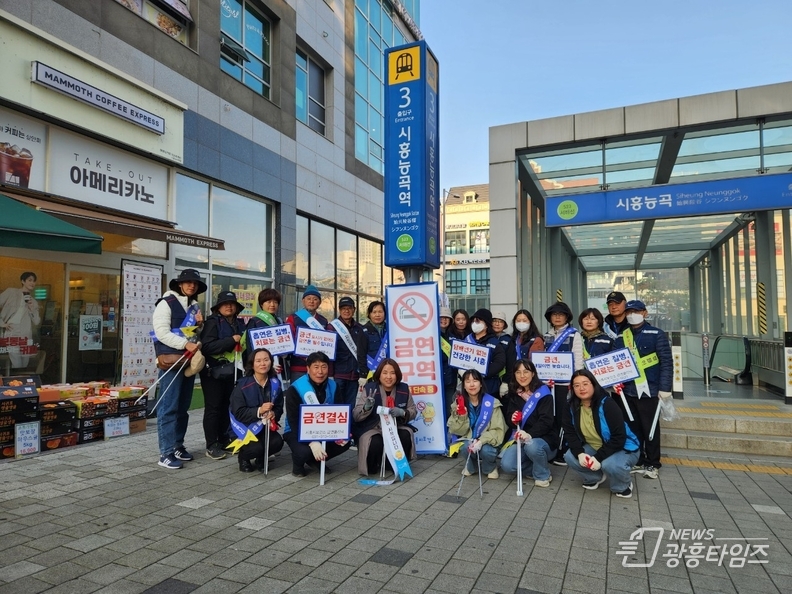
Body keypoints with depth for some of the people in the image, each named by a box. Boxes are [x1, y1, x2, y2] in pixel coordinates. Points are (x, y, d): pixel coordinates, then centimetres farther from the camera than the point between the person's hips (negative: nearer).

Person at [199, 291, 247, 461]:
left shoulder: (240, 323, 13)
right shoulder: (212, 322, -6)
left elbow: (244, 345, 27)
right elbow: (207, 346, -20)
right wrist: (231, 340, -21)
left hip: (233, 372, 6)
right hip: (214, 372, -6)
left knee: (229, 407, 9)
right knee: (213, 408, 0)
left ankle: (224, 442, 21)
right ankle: (211, 446, 6)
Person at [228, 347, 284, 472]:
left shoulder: (275, 383, -3)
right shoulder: (243, 385, -16)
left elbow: (279, 407, 1)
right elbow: (238, 413, -18)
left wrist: (274, 414, -22)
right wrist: (259, 411, -31)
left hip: (264, 427, 4)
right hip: (245, 428, -4)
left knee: (278, 442, -24)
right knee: (256, 448, -29)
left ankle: (261, 458, 12)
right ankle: (243, 457, 11)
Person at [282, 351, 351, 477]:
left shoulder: (333, 386, -4)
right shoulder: (295, 389, -19)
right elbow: (294, 421, -23)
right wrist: (312, 442, -35)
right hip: (297, 432, -5)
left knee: (345, 442, -19)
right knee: (304, 451, -34)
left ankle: (316, 460, 10)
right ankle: (298, 464, 5)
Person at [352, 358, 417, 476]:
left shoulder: (403, 389, -2)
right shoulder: (369, 388, -11)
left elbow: (413, 411, 3)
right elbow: (355, 416, -13)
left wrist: (402, 412, -20)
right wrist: (367, 407, -35)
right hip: (372, 428, -3)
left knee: (406, 435, -27)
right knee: (375, 442, -34)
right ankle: (371, 466, 2)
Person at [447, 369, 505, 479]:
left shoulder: (491, 402, -13)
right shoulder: (459, 404, -5)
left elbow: (498, 431, -14)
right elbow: (457, 431, -7)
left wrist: (481, 441, -30)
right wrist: (461, 415, -24)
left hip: (487, 442, -1)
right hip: (468, 441, 1)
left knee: (486, 451, -33)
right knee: (465, 447, -31)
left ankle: (491, 467, 5)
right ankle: (470, 465, 5)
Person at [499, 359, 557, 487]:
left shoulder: (543, 393, -10)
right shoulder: (513, 395, 7)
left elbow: (546, 421, -21)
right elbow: (508, 420, 9)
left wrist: (530, 434, -37)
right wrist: (512, 420, -17)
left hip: (544, 439, -4)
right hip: (521, 440, 4)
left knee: (532, 446, -38)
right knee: (507, 465, -20)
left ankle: (543, 475, -6)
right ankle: (536, 468, 9)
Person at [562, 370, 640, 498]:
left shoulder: (607, 404, -26)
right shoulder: (571, 407, -9)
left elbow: (619, 437, -27)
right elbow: (570, 433, -6)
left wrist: (599, 457, -31)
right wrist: (579, 453, -24)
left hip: (622, 448, -5)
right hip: (593, 448, 5)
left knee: (610, 464, -36)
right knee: (570, 457, -18)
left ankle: (623, 486, 0)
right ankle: (594, 478, 12)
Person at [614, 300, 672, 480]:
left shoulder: (656, 334, -4)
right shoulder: (621, 337, 10)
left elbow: (666, 362, -8)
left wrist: (665, 387, -14)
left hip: (649, 390, -4)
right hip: (628, 390, 4)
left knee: (650, 428, 6)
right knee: (633, 428, 12)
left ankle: (652, 464, 19)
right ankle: (636, 461, 25)